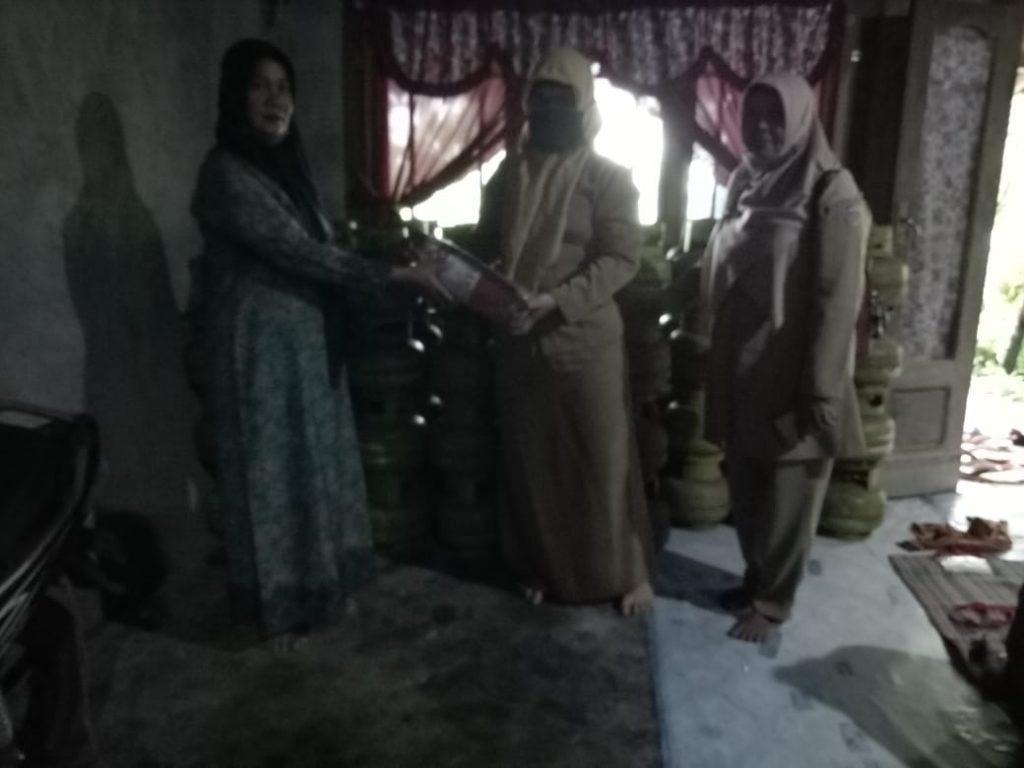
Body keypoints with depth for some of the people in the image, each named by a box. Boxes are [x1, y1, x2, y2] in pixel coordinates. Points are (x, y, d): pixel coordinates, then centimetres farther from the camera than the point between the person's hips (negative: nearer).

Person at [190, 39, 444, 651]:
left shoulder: (287, 164, 11)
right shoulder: (227, 174, -16)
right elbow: (298, 251, -23)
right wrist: (397, 274, -22)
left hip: (310, 338, 9)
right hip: (262, 347, -9)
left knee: (318, 460, 16)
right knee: (272, 470, 3)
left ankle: (322, 582, 33)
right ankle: (278, 603, 20)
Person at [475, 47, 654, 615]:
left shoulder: (608, 178, -5)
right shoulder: (508, 174, 9)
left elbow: (622, 259, -12)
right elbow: (485, 247, 14)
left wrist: (556, 300, -23)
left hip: (584, 339, -4)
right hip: (518, 341, 4)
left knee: (604, 459, 5)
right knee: (530, 458, 13)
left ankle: (626, 572, 23)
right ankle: (542, 566, 32)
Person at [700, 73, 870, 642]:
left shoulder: (832, 195, -13)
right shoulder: (746, 182, 9)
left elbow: (838, 300, -16)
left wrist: (821, 390, -18)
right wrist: (713, 358, 14)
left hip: (791, 374, -7)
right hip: (740, 367, 7)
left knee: (786, 495, 8)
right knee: (746, 487, 17)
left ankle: (773, 601, 25)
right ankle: (757, 576, 38)